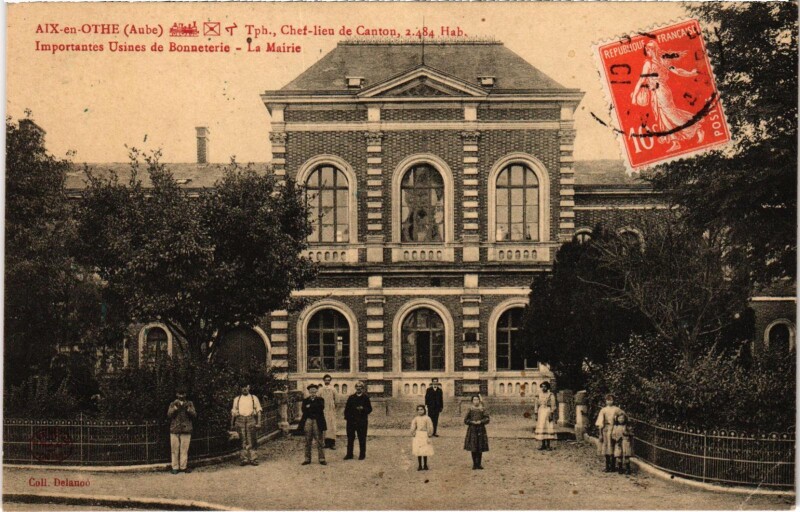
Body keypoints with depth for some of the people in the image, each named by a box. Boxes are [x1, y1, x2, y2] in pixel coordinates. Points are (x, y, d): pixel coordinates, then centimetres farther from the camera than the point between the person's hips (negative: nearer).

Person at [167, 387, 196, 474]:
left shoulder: (190, 404, 11)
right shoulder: (173, 404, 10)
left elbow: (194, 415, 1)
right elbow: (169, 415, -3)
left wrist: (188, 408, -14)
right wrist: (175, 407, -15)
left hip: (186, 430, 0)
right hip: (174, 430, 0)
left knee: (184, 449, -1)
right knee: (175, 449, 0)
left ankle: (183, 466, 5)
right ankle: (175, 467, 4)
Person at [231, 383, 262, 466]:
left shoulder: (254, 398, 11)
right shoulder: (237, 399, 16)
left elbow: (258, 411, 7)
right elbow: (233, 412, 17)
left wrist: (259, 422, -3)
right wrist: (232, 424, 12)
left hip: (251, 420, -1)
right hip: (240, 420, 1)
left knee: (252, 441, -4)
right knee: (243, 441, -2)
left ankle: (253, 459, -1)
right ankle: (244, 459, 0)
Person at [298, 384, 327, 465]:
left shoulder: (320, 400, 8)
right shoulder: (305, 400, 11)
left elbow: (321, 408, -11)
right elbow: (304, 410, -5)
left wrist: (310, 406, -9)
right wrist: (315, 409, -12)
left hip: (317, 422, -2)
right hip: (307, 422, 2)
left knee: (320, 441, -2)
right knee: (308, 442, 6)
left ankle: (321, 459, 2)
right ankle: (307, 459, 11)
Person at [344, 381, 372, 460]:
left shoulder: (366, 398, 4)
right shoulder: (351, 398, 11)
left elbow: (369, 409, 2)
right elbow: (347, 408, 11)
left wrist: (363, 409, -16)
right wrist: (347, 417, -1)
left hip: (362, 421, -2)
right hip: (351, 421, 2)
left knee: (362, 439, 1)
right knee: (350, 438, 5)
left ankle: (362, 454, 9)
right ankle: (349, 454, 12)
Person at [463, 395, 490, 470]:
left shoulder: (482, 410, 3)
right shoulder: (470, 410, 3)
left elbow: (487, 419, -1)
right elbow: (465, 420, 3)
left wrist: (480, 422, -15)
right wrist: (472, 422, -13)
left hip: (481, 430, 0)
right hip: (472, 430, 0)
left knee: (480, 448, 3)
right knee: (473, 449, 0)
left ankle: (479, 464, 12)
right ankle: (474, 464, 10)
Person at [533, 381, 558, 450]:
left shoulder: (551, 395, -3)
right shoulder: (539, 395, 11)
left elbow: (553, 405, -8)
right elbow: (536, 405, 12)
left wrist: (551, 414, -15)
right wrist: (536, 414, 6)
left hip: (548, 412, -5)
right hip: (540, 413, 5)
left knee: (548, 428, -6)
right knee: (541, 428, 4)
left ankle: (548, 445, -1)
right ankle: (543, 445, 10)